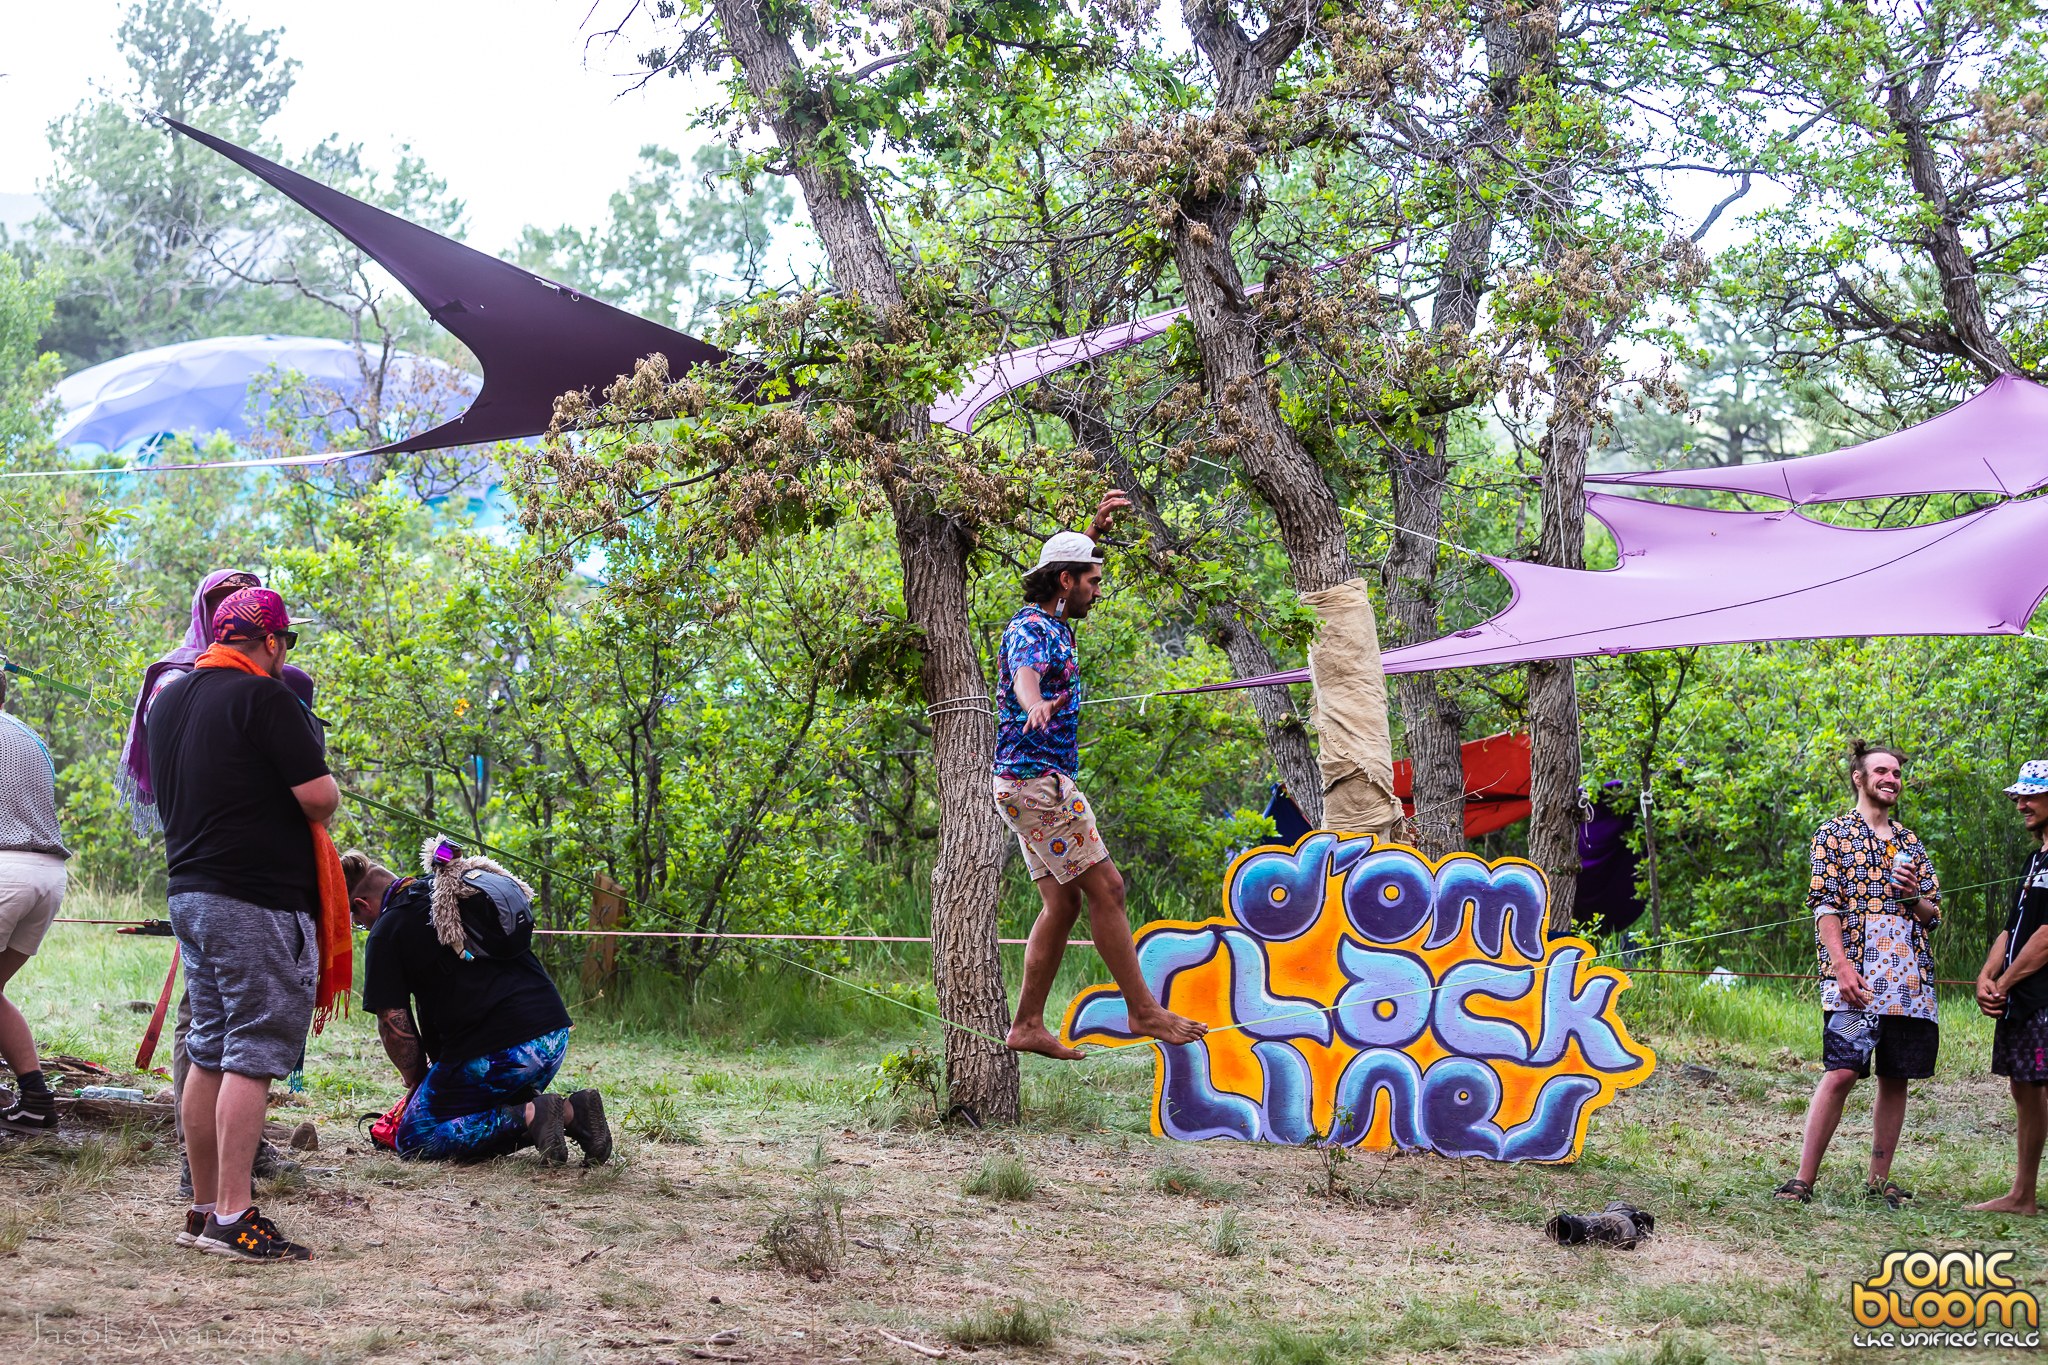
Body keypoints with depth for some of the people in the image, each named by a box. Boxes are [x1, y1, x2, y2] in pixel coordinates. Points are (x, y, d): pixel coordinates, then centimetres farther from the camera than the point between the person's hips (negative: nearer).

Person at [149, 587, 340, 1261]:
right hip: (259, 901, -8)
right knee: (253, 1055, -7)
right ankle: (233, 1218, -10)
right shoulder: (262, 697, -13)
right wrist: (325, 785, 4)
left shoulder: (168, 698, 13)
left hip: (189, 894, 8)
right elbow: (320, 799, -17)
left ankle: (202, 1209, 16)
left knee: (210, 1053, 12)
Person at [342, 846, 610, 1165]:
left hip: (494, 1052, -8)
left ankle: (529, 1117, -13)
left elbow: (393, 1021, -3)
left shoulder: (387, 932, -1)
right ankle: (570, 1112, 1)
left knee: (413, 1139, 6)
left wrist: (417, 1081, 13)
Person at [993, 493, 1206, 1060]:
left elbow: (1068, 571, 38)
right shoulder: (1031, 630, -15)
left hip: (1029, 784, 10)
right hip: (1037, 780, -10)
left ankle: (1028, 1025, 5)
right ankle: (1143, 1010, -6)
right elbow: (1026, 677, -39)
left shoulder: (1047, 622, 15)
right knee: (1105, 887, -9)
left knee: (1063, 902, 7)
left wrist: (1094, 530, 33)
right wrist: (1036, 707, -60)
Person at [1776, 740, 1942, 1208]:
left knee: (1896, 1077, 5)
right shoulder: (1834, 834, 4)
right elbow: (1824, 906, -5)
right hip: (1856, 978, -5)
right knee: (1841, 1073, -14)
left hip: (1910, 978, 5)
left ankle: (1879, 1179, 13)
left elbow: (1933, 916, 20)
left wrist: (1914, 893, -3)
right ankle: (1804, 1179, -12)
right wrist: (1842, 966, -16)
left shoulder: (1910, 842, 19)